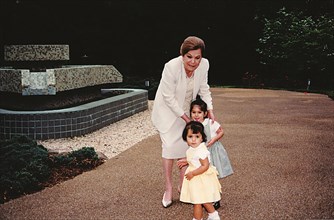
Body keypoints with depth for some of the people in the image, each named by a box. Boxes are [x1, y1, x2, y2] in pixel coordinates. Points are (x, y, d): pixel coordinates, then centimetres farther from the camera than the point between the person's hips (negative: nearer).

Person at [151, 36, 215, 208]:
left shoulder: (204, 65, -18)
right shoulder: (171, 67, -32)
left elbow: (204, 89, -2)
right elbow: (169, 97, -24)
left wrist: (210, 109, -12)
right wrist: (185, 117, -21)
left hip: (186, 110, 5)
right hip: (167, 110, -5)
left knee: (185, 145, 8)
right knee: (170, 146, -9)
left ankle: (183, 184, 24)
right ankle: (168, 188, 3)